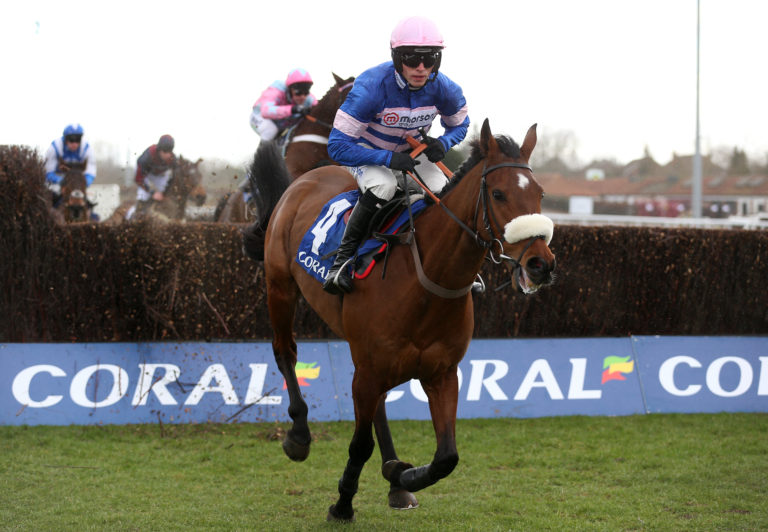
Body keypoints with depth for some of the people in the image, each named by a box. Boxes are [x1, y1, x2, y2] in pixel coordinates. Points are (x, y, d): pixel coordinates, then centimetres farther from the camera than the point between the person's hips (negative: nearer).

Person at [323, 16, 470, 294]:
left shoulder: (444, 89, -20)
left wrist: (442, 144, -20)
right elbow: (338, 146, -31)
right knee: (382, 186, -37)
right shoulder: (371, 86, -34)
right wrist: (389, 158, -39)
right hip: (366, 152, -5)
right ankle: (344, 256, -20)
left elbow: (460, 125, 4)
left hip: (412, 152, 5)